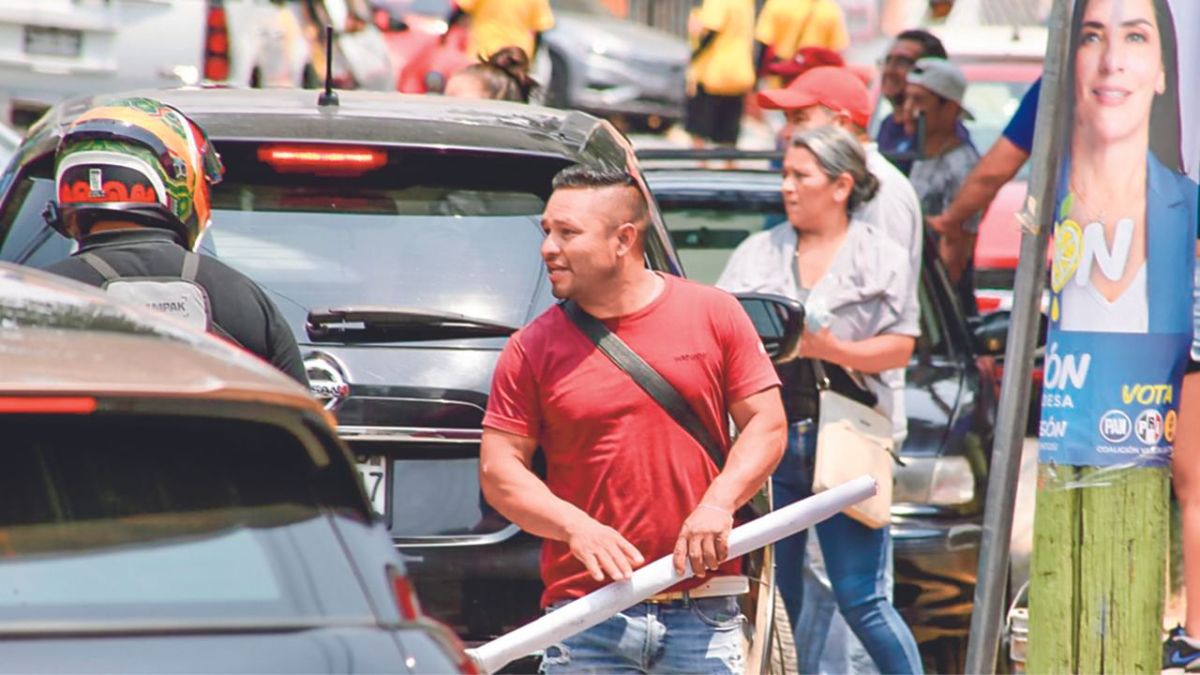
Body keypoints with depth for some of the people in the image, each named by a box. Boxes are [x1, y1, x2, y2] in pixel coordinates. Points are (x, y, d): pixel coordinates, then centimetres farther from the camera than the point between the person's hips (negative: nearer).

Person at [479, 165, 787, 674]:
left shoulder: (714, 314, 4)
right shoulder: (534, 348, 3)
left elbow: (767, 425, 5)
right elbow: (499, 469, 1)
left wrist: (718, 503, -11)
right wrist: (576, 527, -14)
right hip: (585, 617, 0)